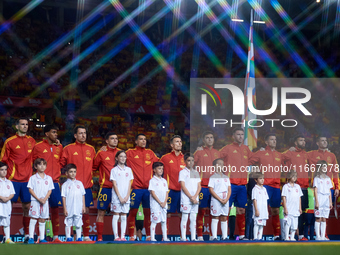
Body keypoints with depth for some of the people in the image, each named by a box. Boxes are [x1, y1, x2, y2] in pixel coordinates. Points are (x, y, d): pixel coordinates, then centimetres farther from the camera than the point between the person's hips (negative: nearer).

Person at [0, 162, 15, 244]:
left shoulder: (9, 182, 13)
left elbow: (12, 193, 9)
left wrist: (7, 198, -9)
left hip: (7, 204, 4)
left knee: (7, 222, 8)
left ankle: (7, 238, 12)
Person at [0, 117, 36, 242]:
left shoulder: (32, 141, 10)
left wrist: (32, 172, 9)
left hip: (27, 179, 4)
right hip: (13, 179, -3)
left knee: (27, 206, 6)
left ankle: (27, 234, 14)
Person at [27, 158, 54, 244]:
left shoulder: (49, 178, 8)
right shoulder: (33, 178, -1)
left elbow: (50, 190, 7)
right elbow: (30, 189, -5)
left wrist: (45, 199, -9)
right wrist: (38, 199, -13)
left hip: (45, 201, 3)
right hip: (35, 201, -3)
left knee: (42, 220, 6)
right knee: (33, 219, -6)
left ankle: (41, 238, 10)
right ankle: (31, 238, -4)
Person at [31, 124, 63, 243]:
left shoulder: (58, 148, 14)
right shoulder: (38, 147, 1)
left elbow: (61, 162, 16)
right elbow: (32, 161, 3)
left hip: (55, 182, 4)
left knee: (56, 208, 5)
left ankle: (55, 236, 11)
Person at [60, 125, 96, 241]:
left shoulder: (91, 149, 14)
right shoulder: (68, 148, 3)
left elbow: (94, 165, 14)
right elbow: (61, 164, 2)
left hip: (86, 186, 3)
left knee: (86, 211, 4)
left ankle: (86, 236, 12)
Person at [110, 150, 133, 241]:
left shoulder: (128, 170, 10)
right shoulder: (114, 170, 0)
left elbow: (129, 184, 8)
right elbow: (114, 185, -4)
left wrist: (127, 196, -4)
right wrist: (120, 197, -11)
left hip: (126, 197, 3)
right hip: (116, 197, -3)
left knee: (124, 217, 4)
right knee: (116, 216, -2)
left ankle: (122, 236, 7)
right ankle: (116, 236, -1)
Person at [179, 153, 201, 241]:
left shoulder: (196, 173, 14)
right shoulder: (182, 172, 0)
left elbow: (199, 186, 10)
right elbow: (183, 186, -7)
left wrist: (195, 197, -6)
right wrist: (191, 197, -12)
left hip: (195, 200, 5)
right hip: (186, 200, -5)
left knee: (193, 218, 5)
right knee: (185, 218, -4)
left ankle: (193, 238, 8)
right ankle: (183, 238, -1)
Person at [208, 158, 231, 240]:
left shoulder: (226, 177, 14)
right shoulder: (213, 177, -2)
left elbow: (229, 190, 11)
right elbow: (211, 190, -8)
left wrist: (226, 199, -6)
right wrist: (220, 199, -14)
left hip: (225, 201, 5)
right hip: (216, 200, -5)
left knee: (224, 218, 6)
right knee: (215, 218, -4)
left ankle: (224, 237, 10)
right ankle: (214, 237, -2)